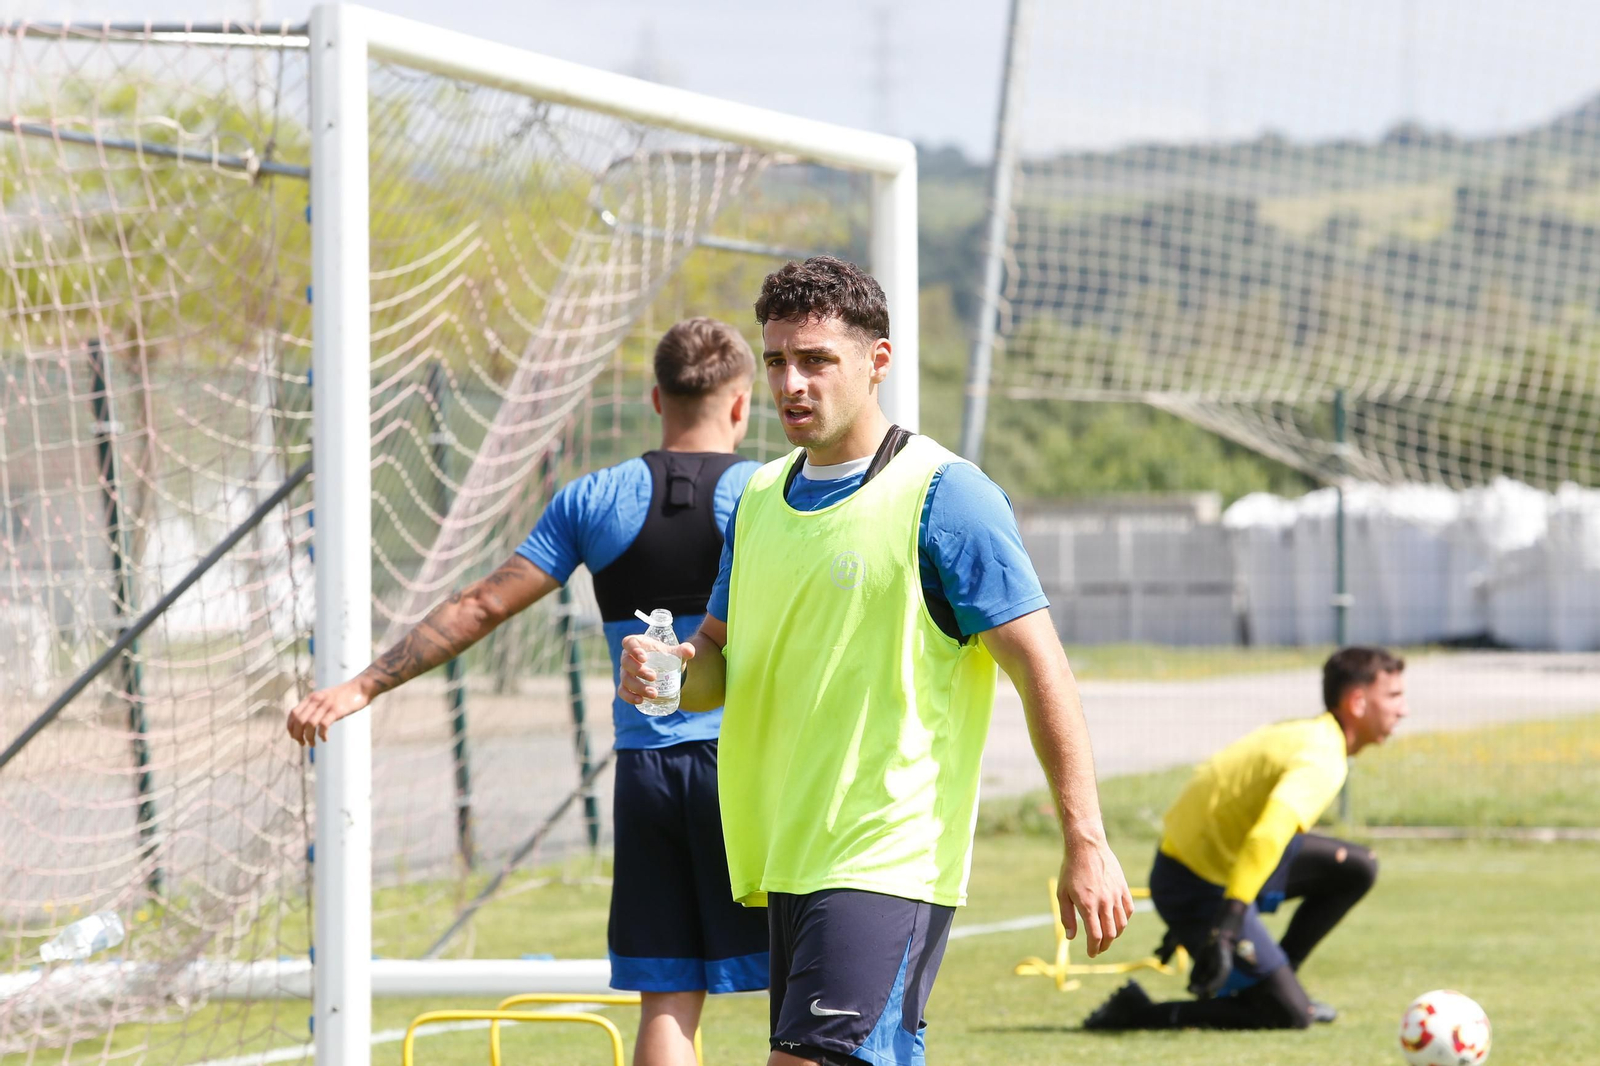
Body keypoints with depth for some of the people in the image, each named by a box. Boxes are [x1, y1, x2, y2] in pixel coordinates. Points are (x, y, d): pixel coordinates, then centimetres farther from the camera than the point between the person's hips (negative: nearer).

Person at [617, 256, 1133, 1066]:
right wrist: (675, 672, -2)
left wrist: (1085, 843, -15)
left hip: (886, 865, -8)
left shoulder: (942, 497, -9)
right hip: (782, 863, 8)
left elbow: (1041, 669, -11)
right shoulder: (760, 499, 13)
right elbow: (720, 657, 23)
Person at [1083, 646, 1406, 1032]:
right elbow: (1268, 835, -39)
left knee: (1357, 869, 11)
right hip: (1200, 888, -10)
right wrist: (1225, 928, -46)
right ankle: (1135, 1013, -5)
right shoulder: (1322, 761, -23)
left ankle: (1275, 979, 17)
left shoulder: (1303, 735, 8)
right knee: (1291, 1015, -9)